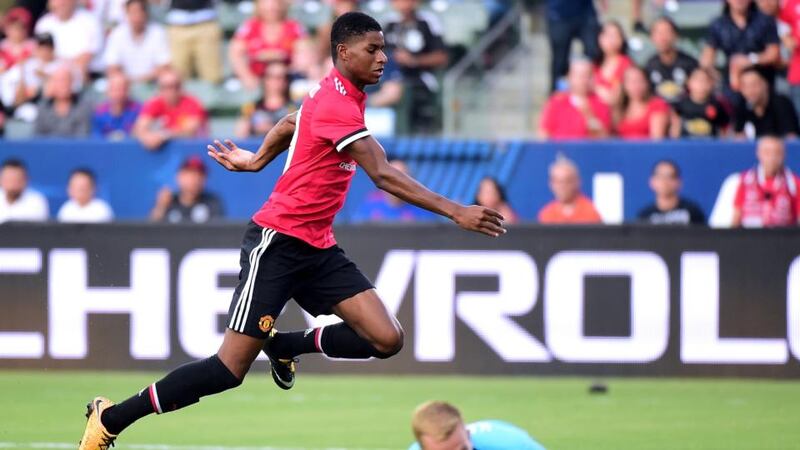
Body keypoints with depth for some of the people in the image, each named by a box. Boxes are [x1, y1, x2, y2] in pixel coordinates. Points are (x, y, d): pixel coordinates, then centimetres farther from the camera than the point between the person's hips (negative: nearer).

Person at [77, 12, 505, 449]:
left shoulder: (339, 97, 9)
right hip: (277, 243, -9)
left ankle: (286, 346, 16)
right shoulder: (337, 106, -20)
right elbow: (384, 176, -28)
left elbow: (289, 125, 29)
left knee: (386, 339, -8)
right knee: (229, 370, -9)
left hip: (317, 248, 9)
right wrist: (454, 212, -31)